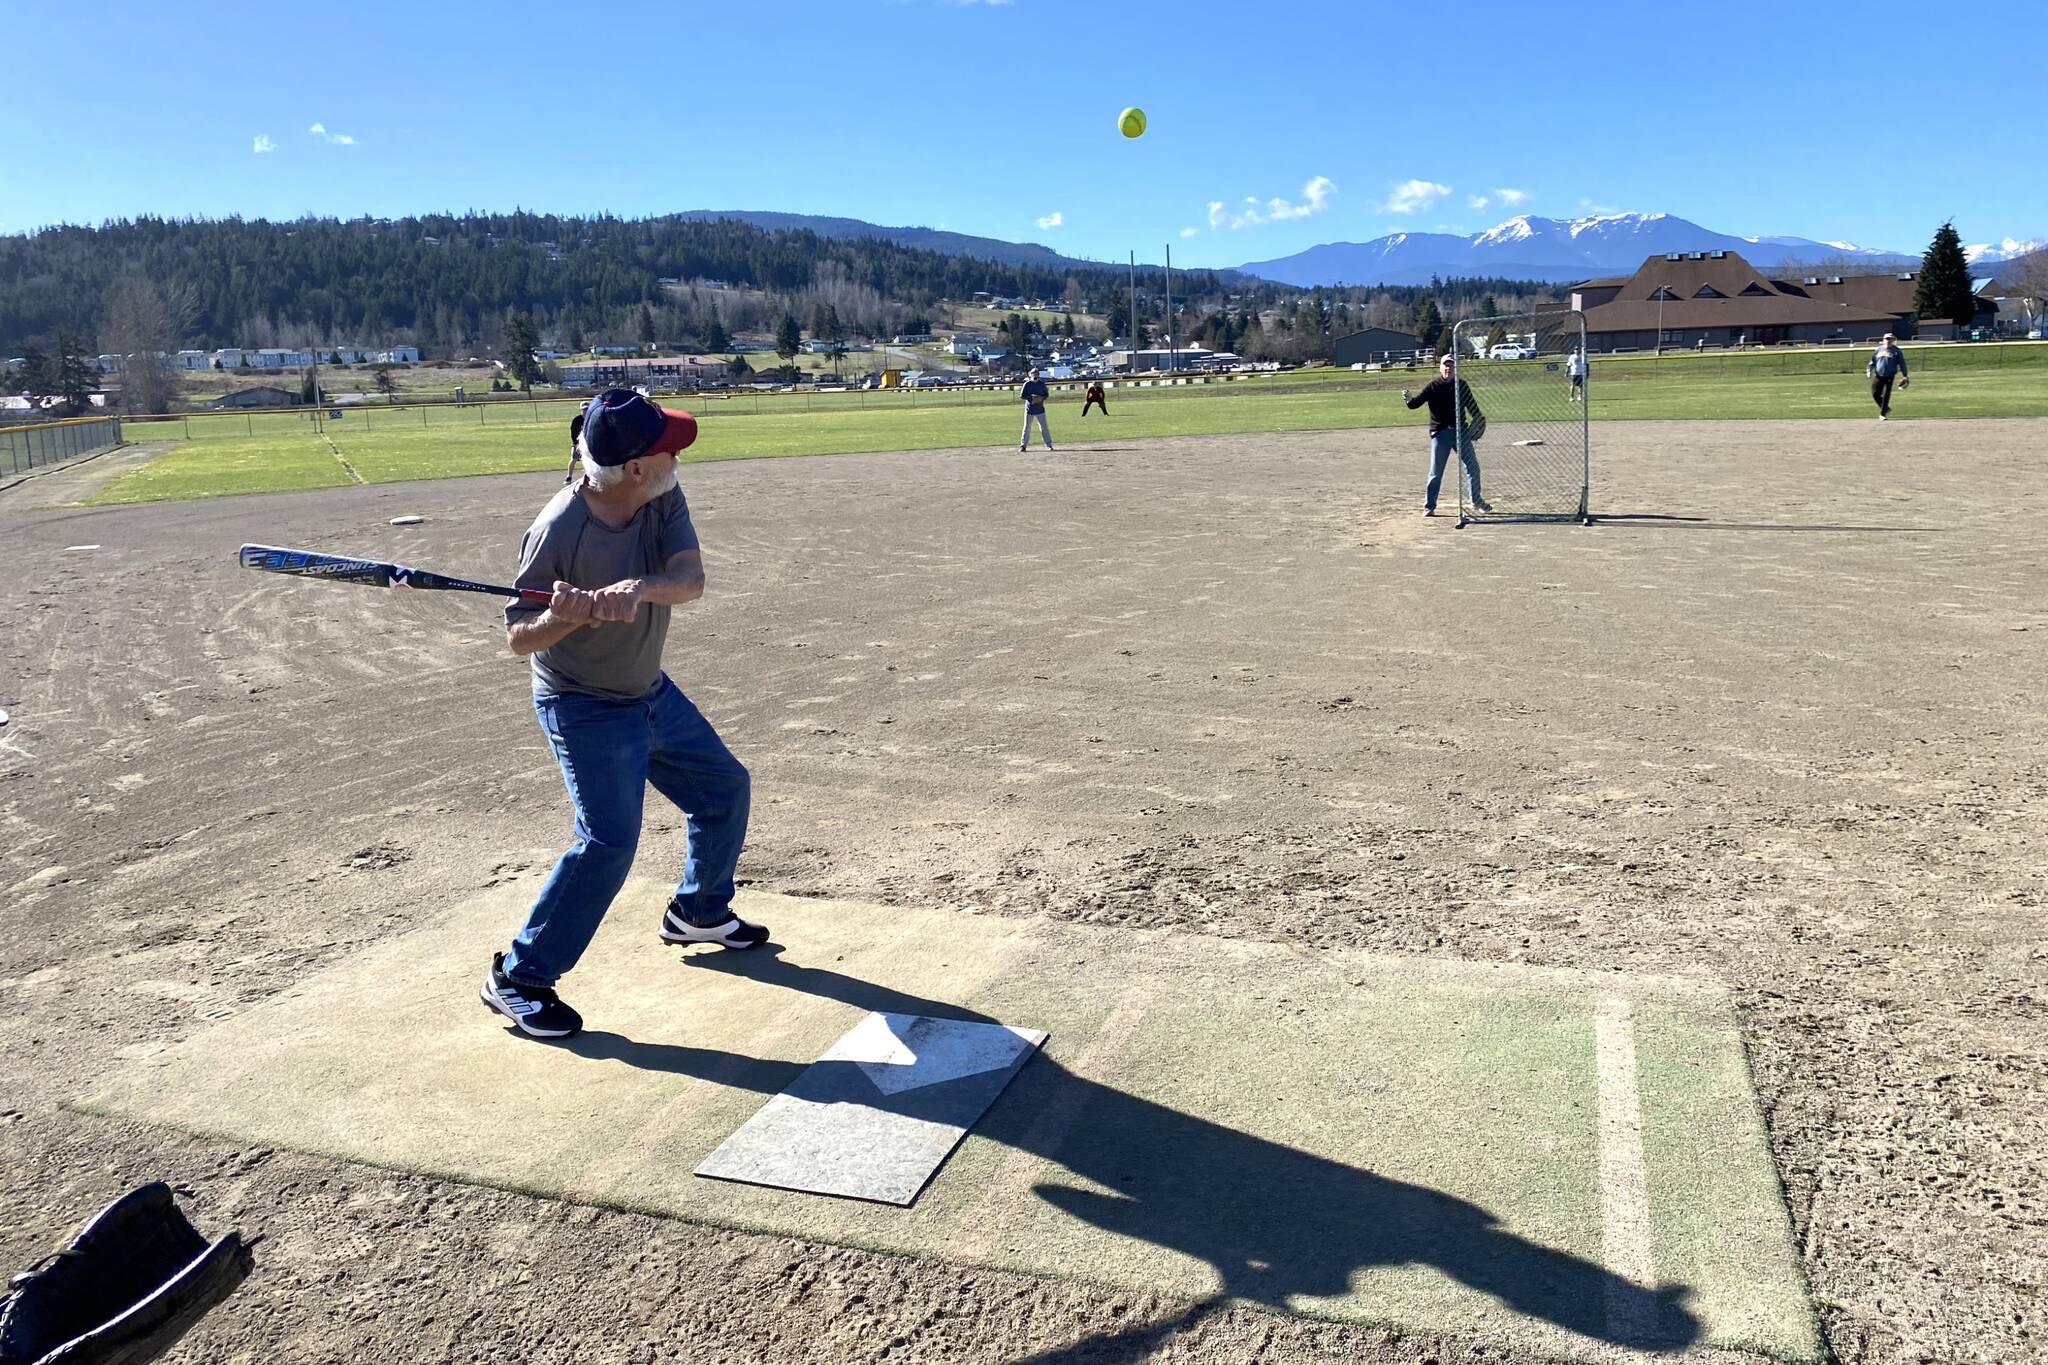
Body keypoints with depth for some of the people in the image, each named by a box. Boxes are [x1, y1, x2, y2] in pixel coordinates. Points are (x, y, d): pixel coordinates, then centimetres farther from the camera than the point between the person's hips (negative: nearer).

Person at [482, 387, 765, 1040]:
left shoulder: (663, 500, -11)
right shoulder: (558, 530, -28)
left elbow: (690, 580, -25)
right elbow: (519, 638, -21)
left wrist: (639, 588, -46)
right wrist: (564, 617, -43)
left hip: (651, 691, 8)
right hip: (583, 709, -7)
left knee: (725, 788, 17)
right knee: (608, 842, -15)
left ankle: (697, 912, 40)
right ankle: (516, 978, 1)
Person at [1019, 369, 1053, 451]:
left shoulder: (1042, 384, 3)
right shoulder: (1027, 384, -4)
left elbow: (1047, 394, 7)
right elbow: (1022, 395, -6)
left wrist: (1041, 398, -13)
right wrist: (1031, 397, -21)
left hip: (1040, 409, 2)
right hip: (1029, 409, -2)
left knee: (1044, 427, 2)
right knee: (1026, 427, 0)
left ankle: (1049, 445, 9)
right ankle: (1023, 445, 7)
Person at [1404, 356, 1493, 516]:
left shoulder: (1461, 385, 7)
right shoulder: (1432, 386, -2)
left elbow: (1472, 405, 12)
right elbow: (1418, 401, -12)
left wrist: (1478, 419, -3)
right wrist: (1410, 398, -34)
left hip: (1461, 431, 4)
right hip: (1440, 433, -3)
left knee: (1473, 467, 9)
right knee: (1436, 473, -2)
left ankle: (1476, 500, 25)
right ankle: (1429, 506, 7)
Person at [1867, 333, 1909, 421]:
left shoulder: (1896, 351, 2)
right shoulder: (1878, 350, 10)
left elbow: (1902, 363, 3)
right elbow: (1872, 361, 16)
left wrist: (1904, 376, -2)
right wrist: (1869, 370, 1)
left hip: (1889, 376, -3)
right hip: (1878, 376, 3)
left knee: (1886, 395, -7)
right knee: (1875, 394, -2)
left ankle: (1883, 414, 0)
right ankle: (1885, 408, 22)